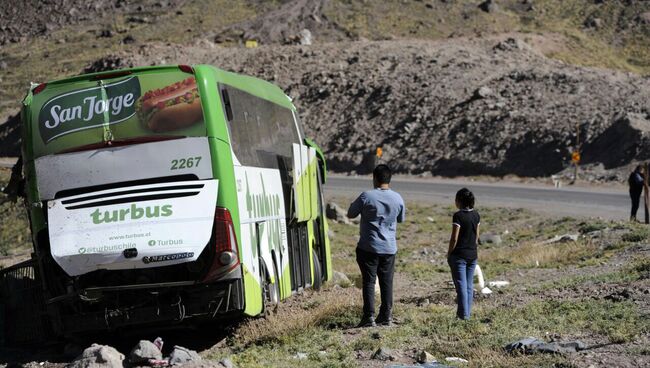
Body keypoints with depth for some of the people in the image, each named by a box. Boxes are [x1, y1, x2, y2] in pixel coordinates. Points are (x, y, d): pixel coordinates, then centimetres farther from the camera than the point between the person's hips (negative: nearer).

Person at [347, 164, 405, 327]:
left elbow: (350, 214, -2)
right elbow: (401, 219, 15)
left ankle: (369, 317, -2)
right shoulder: (397, 198, -1)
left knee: (368, 282, 1)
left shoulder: (366, 196, -13)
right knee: (387, 282, 12)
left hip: (368, 248, -4)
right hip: (389, 248, 4)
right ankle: (386, 316, 16)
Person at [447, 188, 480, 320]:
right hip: (473, 254, 6)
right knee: (469, 285, 12)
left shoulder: (458, 216, -16)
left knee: (461, 284, -1)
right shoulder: (476, 215, 4)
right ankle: (468, 312, 16)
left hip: (459, 255, -6)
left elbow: (454, 238, -16)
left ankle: (463, 313, -2)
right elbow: (476, 236, 10)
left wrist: (449, 254, -5)